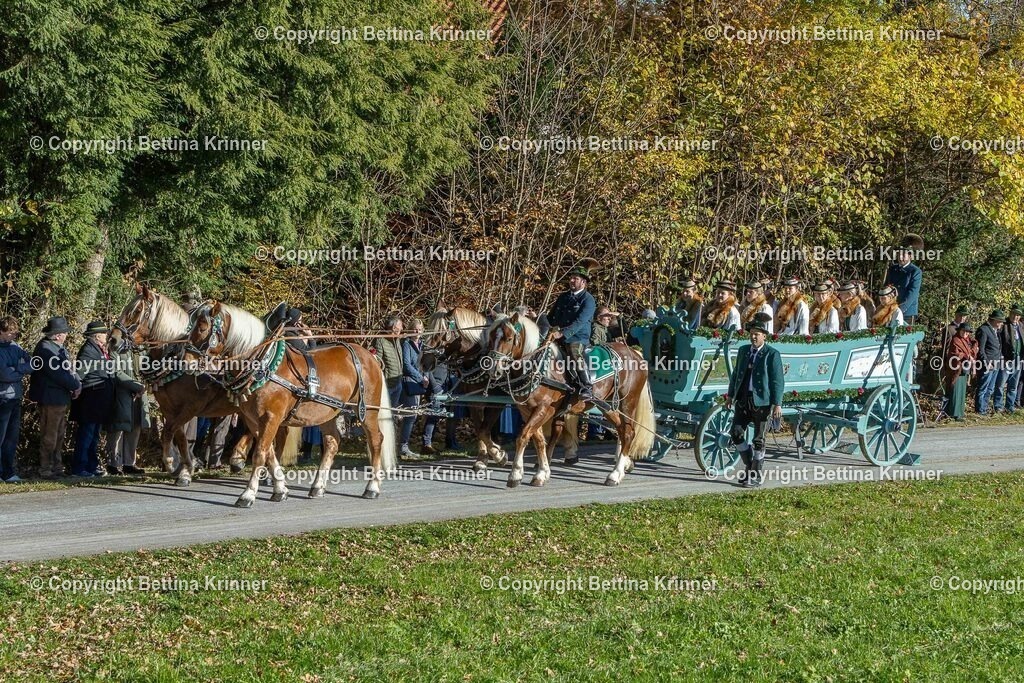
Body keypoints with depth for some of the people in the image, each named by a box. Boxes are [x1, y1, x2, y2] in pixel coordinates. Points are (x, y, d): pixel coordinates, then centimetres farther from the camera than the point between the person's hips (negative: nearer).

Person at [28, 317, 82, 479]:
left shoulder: (59, 348, 13)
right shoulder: (45, 349, -19)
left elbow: (68, 369, 14)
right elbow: (58, 374, -23)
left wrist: (77, 383, -3)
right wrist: (75, 386, -13)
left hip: (61, 398, 10)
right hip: (51, 398, -10)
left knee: (59, 435, 16)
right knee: (49, 436, -4)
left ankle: (56, 467, 24)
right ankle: (45, 470, 1)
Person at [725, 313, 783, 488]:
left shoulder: (772, 355, -6)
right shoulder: (743, 350, 11)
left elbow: (778, 381, -8)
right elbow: (735, 374, 18)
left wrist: (777, 404, -13)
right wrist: (730, 395, 15)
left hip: (762, 402, -5)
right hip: (743, 400, 5)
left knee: (758, 439, 1)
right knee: (736, 433, -2)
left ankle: (756, 476, 10)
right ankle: (751, 466, 17)